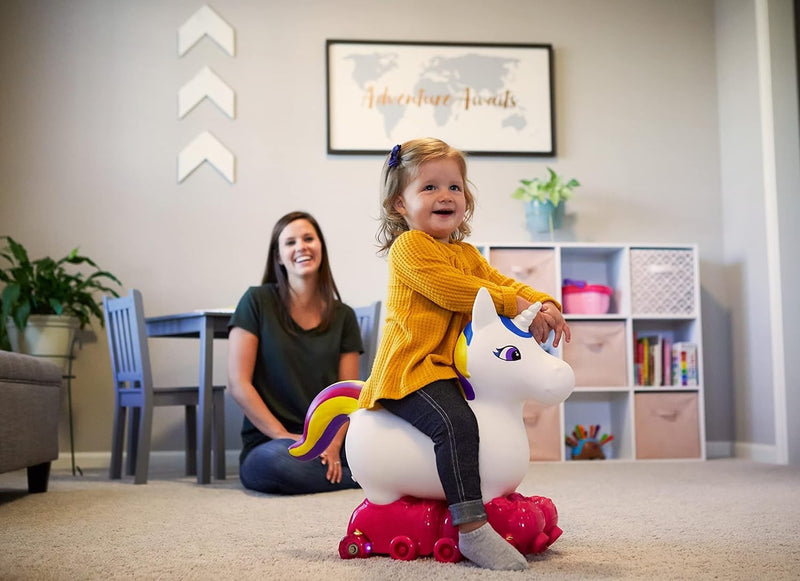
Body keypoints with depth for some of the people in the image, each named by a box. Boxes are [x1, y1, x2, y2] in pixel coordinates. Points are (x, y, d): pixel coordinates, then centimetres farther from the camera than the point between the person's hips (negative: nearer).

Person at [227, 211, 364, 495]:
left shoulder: (343, 316, 10)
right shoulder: (257, 302, 1)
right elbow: (238, 383, -5)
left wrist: (332, 443, -15)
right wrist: (284, 436, -14)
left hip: (328, 443, 2)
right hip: (268, 444, -1)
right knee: (274, 460, -39)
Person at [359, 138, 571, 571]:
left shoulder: (467, 254, 21)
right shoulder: (408, 246, -7)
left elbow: (502, 284, 14)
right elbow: (449, 289, -18)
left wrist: (545, 305, -8)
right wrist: (516, 304, -18)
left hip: (450, 369, 10)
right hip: (410, 369, -10)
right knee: (455, 423, -31)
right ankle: (472, 529, -31)